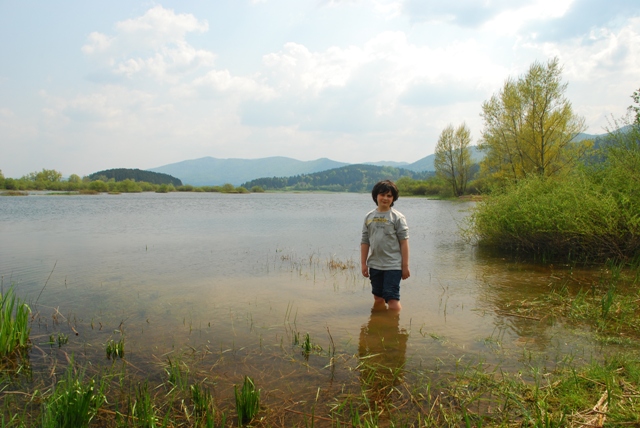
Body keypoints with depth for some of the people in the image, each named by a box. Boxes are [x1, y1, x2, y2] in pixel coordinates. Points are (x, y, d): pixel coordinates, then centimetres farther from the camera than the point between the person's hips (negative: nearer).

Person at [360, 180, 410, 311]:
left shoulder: (397, 217, -5)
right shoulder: (369, 217, 6)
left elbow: (404, 242, -7)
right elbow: (365, 242, 8)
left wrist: (405, 266, -9)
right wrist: (363, 263, 6)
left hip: (393, 266, -4)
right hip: (374, 265, 4)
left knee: (392, 299, -7)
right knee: (378, 298, 15)